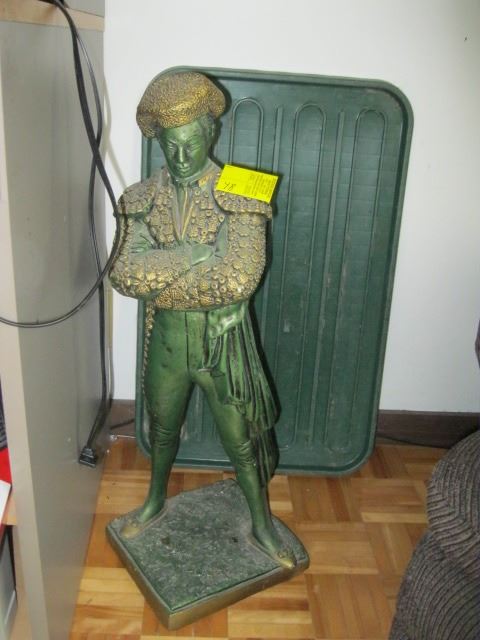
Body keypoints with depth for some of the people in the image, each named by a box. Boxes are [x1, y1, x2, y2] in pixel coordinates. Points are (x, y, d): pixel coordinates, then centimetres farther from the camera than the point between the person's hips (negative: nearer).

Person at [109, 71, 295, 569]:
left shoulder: (240, 197, -15)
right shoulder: (141, 199, -4)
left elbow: (238, 281, -26)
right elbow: (123, 273, -16)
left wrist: (157, 278, -20)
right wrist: (195, 253, -25)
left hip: (223, 341, -3)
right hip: (166, 339, 3)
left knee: (241, 440, 13)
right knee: (162, 428, 24)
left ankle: (262, 524, 37)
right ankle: (155, 501, 51)